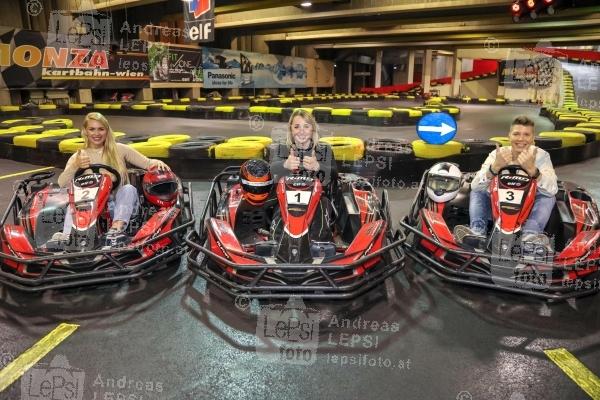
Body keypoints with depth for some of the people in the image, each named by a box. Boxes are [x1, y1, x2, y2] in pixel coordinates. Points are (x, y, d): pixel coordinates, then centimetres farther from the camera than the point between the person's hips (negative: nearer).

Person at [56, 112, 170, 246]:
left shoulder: (119, 150, 6)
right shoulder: (78, 157, 8)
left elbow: (147, 163, 2)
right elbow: (62, 183, -6)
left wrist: (157, 162, -23)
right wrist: (75, 166, -27)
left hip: (120, 204, -1)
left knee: (129, 189, -31)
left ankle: (116, 229, -50)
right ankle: (66, 236, -46)